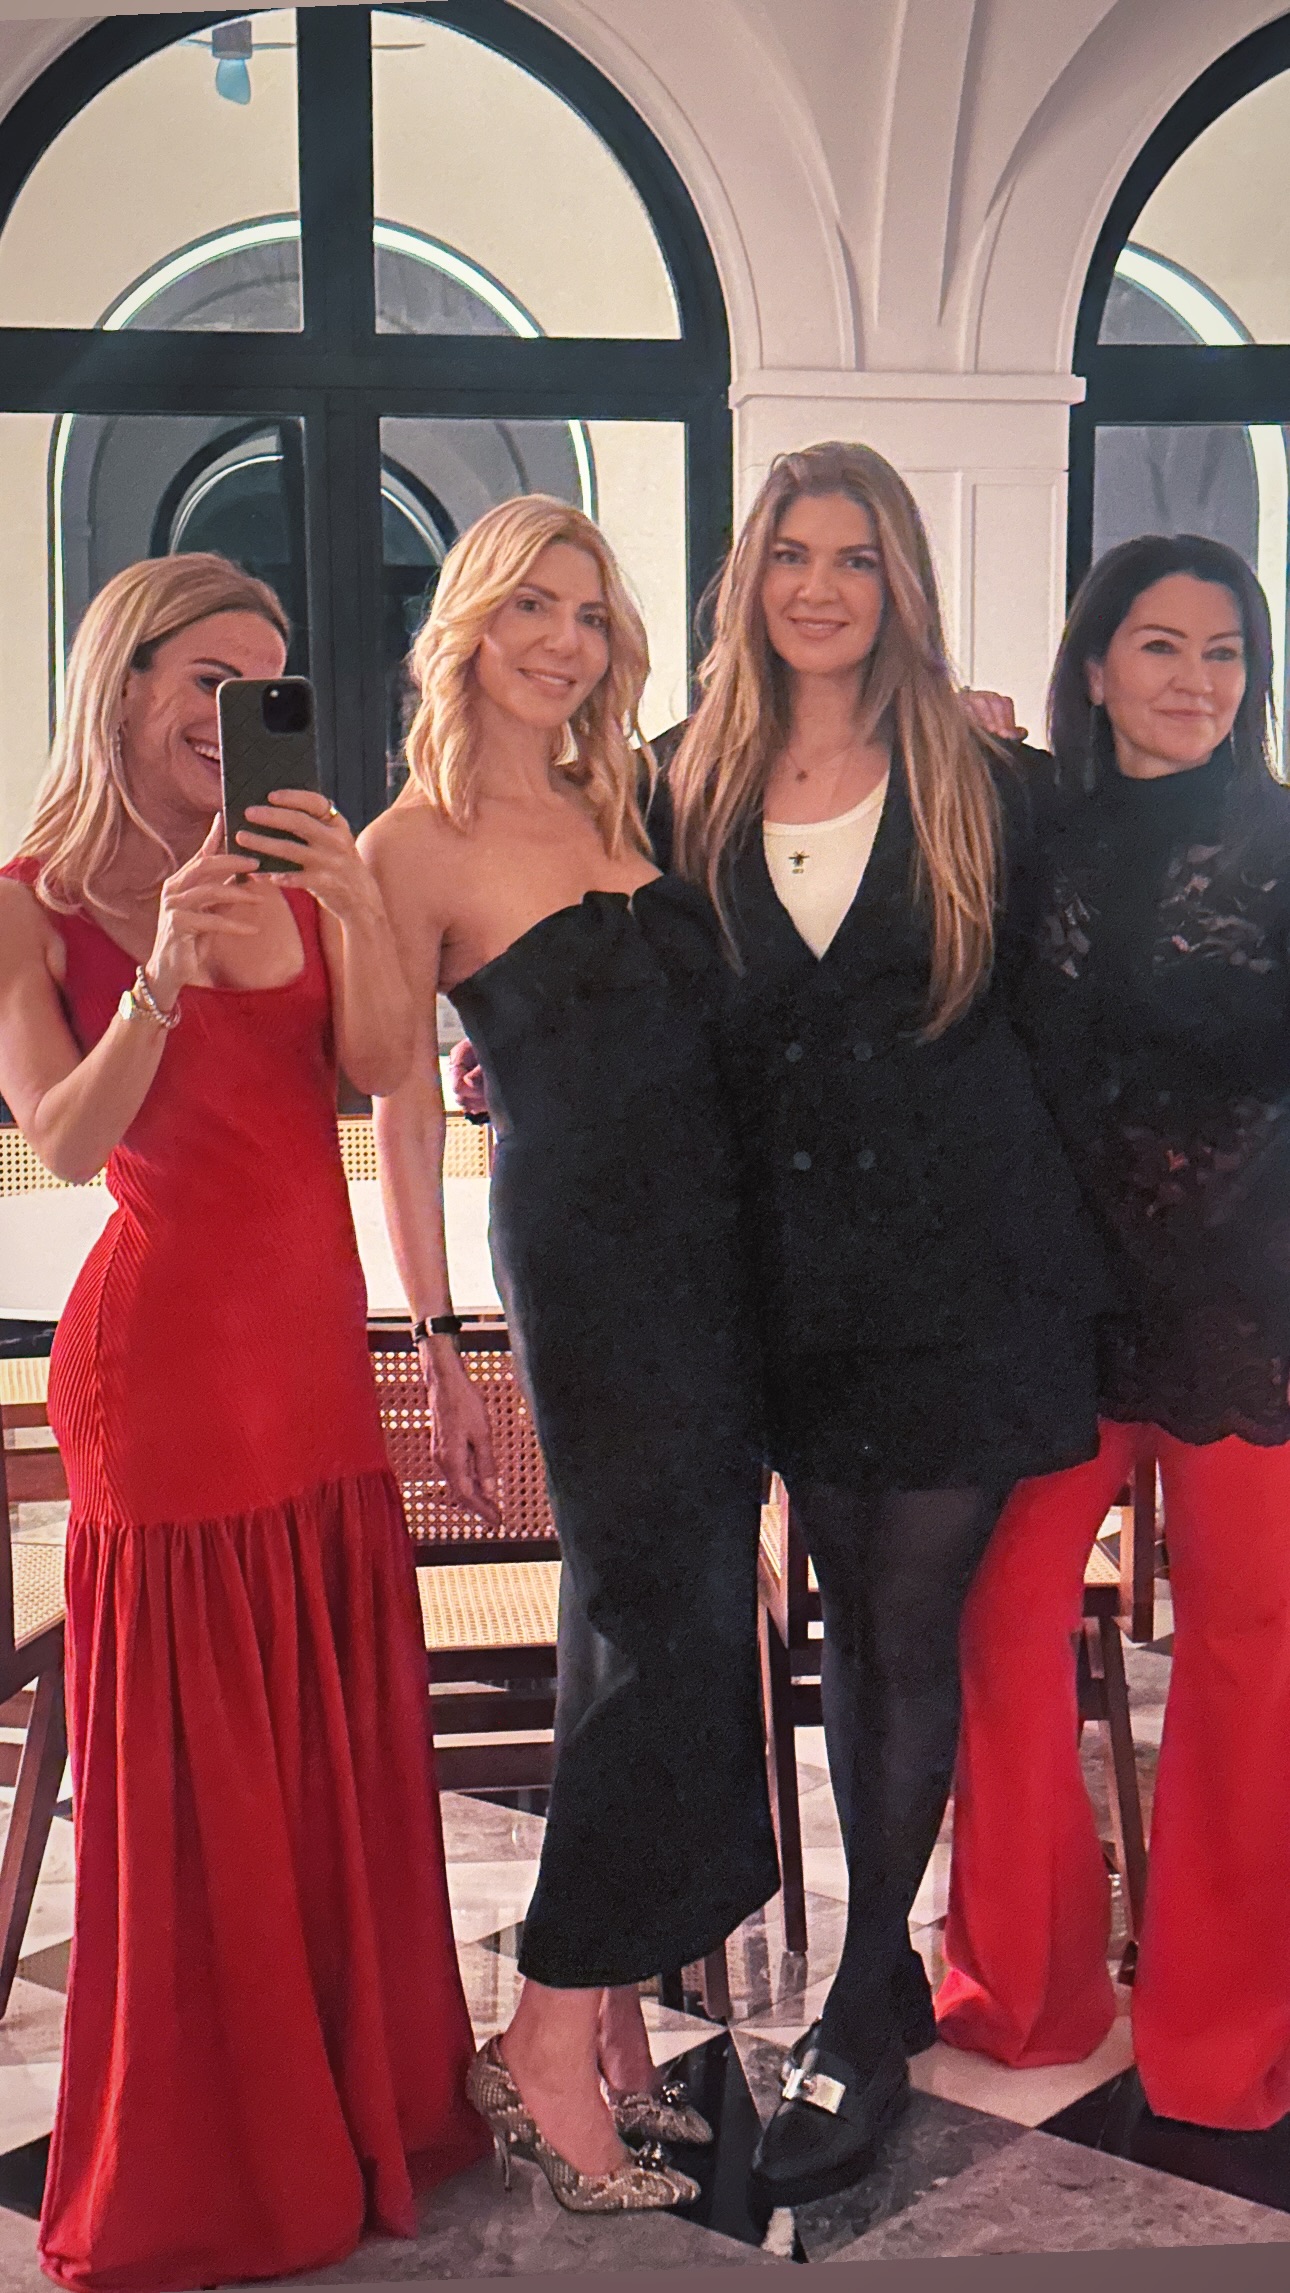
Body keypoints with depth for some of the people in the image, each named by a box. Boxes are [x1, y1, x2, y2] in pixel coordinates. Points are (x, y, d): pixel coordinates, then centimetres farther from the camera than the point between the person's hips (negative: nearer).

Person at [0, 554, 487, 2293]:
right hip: (166, 1364, -5)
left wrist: (362, 903, -21)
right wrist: (163, 978, -29)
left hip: (317, 1355, 5)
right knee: (193, 1777, 4)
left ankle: (358, 2114, 32)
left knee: (345, 1755, 13)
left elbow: (383, 1069, -6)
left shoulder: (297, 882, 7)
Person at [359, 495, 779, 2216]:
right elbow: (401, 1113, -5)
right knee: (662, 1633, -6)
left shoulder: (628, 803, 13)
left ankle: (612, 2014, 22)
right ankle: (547, 2051, 8)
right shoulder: (416, 845, -5)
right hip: (585, 1263, -6)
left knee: (668, 1626, 10)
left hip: (721, 1251, 6)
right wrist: (439, 1349, -8)